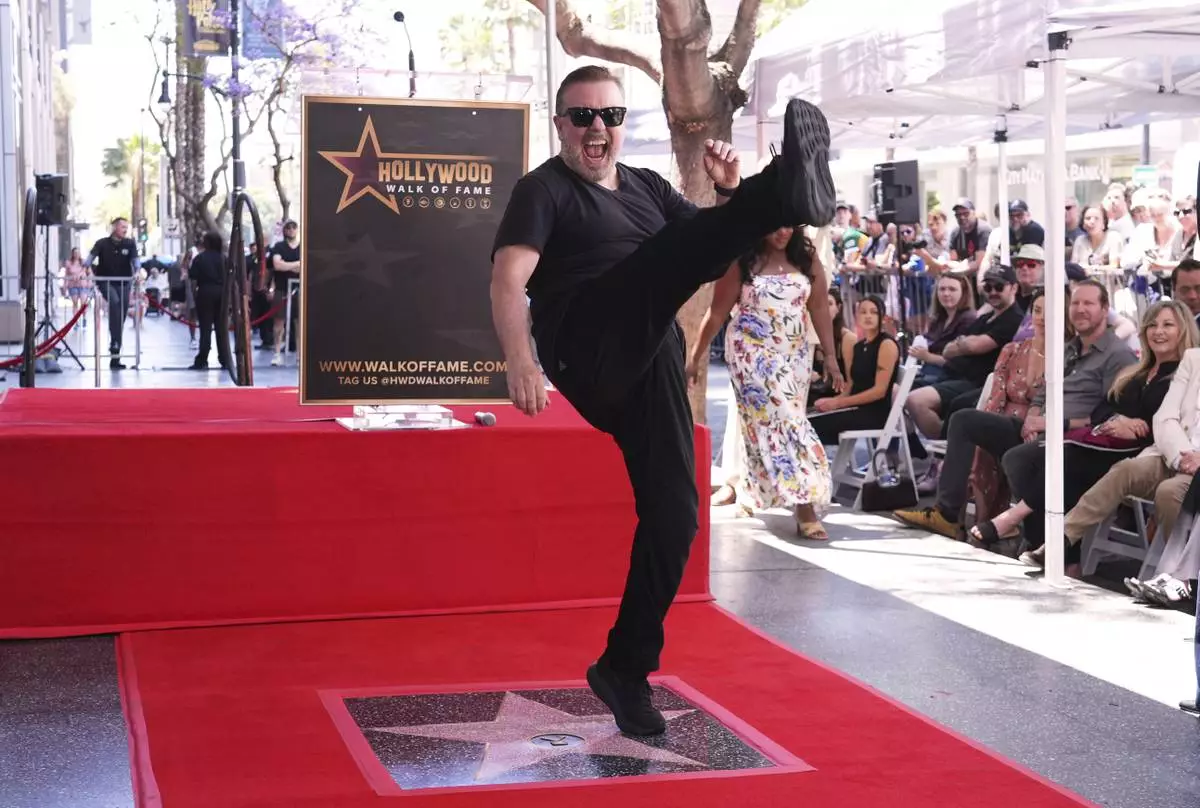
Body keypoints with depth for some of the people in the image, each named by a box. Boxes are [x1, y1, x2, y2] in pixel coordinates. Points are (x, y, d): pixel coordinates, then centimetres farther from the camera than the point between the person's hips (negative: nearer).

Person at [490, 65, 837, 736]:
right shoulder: (544, 190, 5)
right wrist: (520, 358, -29)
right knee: (674, 248, -28)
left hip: (651, 364, 6)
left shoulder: (647, 187, 24)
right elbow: (509, 279, -12)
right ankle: (785, 192, -58)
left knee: (673, 515, -1)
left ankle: (625, 668, 13)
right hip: (587, 351, -6)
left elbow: (716, 258, 20)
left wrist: (732, 196, 1)